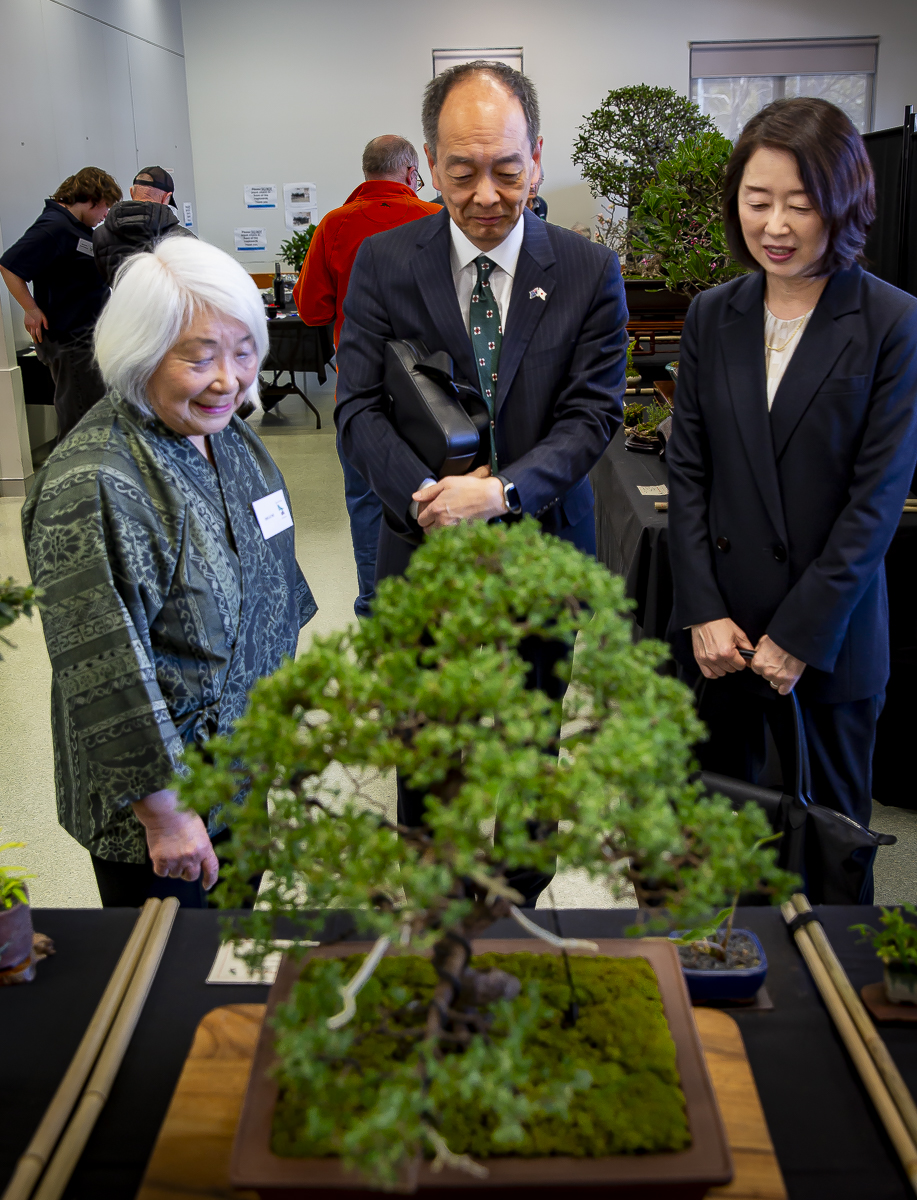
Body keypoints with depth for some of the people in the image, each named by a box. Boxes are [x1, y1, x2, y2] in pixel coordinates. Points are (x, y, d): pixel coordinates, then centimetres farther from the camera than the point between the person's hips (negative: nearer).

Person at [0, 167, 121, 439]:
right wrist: (32, 310, -20)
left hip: (87, 335, 10)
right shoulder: (55, 227, -18)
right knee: (80, 415, -6)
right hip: (67, 338, -10)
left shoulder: (80, 228, 13)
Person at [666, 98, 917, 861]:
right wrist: (703, 612, -6)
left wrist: (802, 633, -12)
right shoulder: (712, 317, 5)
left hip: (830, 638, -3)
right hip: (718, 628, 3)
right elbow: (688, 470, 3)